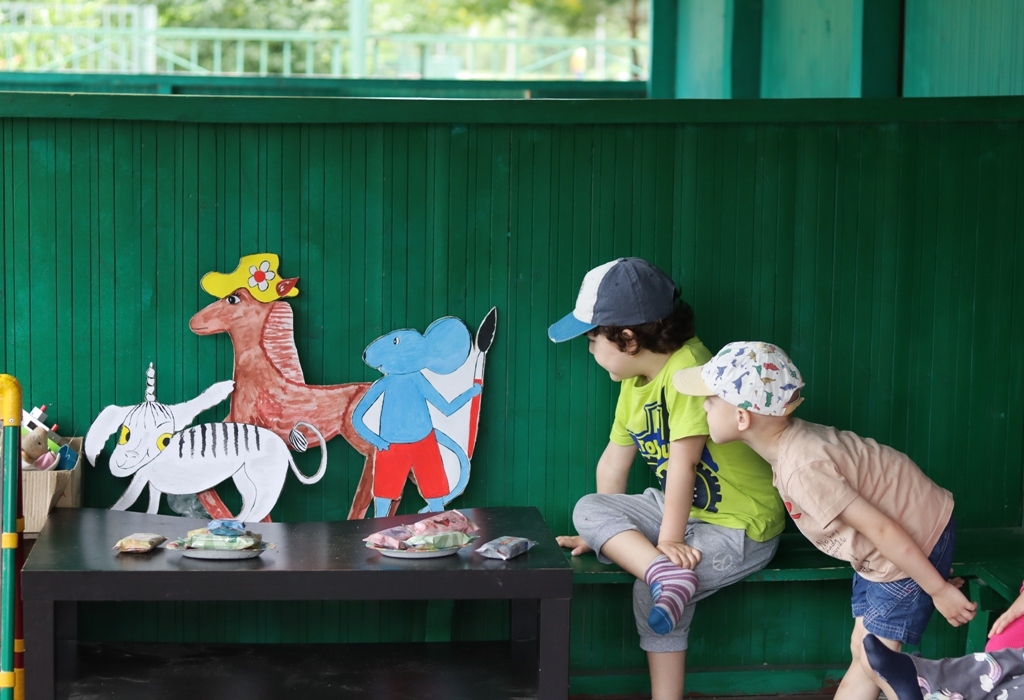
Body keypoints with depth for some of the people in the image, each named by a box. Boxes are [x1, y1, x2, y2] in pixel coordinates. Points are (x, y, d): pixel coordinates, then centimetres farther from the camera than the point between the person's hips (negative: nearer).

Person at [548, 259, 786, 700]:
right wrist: (605, 532, 10)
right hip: (683, 510, 9)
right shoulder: (634, 382, 4)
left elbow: (683, 461, -25)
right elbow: (615, 458, 7)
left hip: (742, 526, -9)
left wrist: (669, 541, -24)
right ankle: (665, 573, -20)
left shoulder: (687, 369, -23)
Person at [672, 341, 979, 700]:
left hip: (918, 541, -9)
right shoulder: (790, 438, -5)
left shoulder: (801, 468, -32)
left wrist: (939, 589, -21)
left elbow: (881, 529, -28)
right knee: (863, 652, 13)